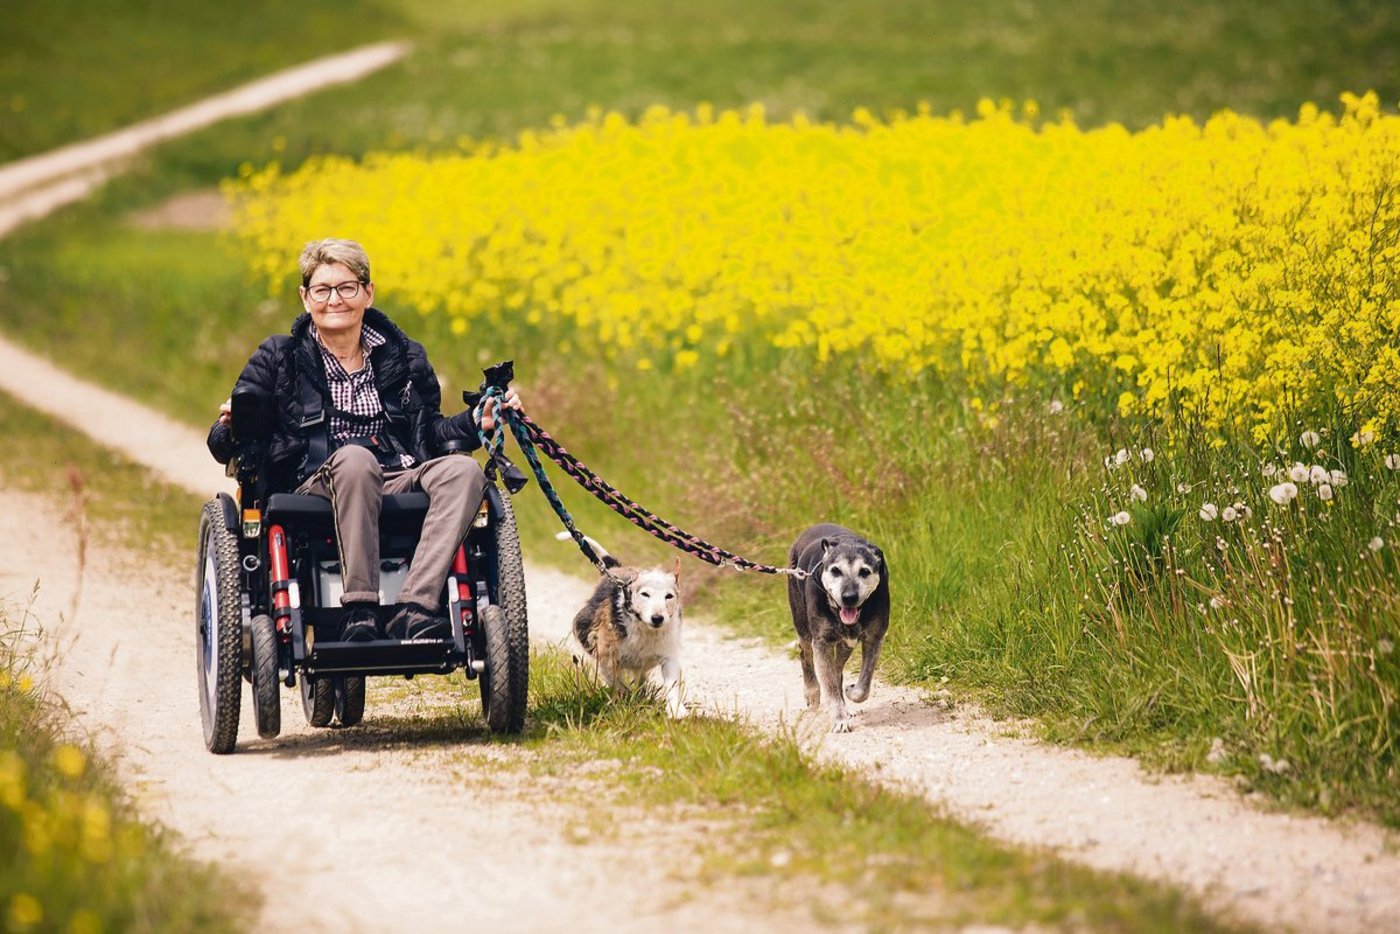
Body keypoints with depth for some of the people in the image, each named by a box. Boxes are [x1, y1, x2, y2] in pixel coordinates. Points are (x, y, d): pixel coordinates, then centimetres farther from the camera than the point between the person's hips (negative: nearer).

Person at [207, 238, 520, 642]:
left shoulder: (403, 357, 20)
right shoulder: (277, 360, 11)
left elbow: (431, 434, 27)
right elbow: (223, 448, 7)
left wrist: (477, 422, 8)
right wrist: (234, 429, -17)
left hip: (400, 484, 3)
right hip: (314, 490, -3)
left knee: (463, 470, -27)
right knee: (354, 457, -38)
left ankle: (414, 609, -42)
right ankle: (358, 611, -42)